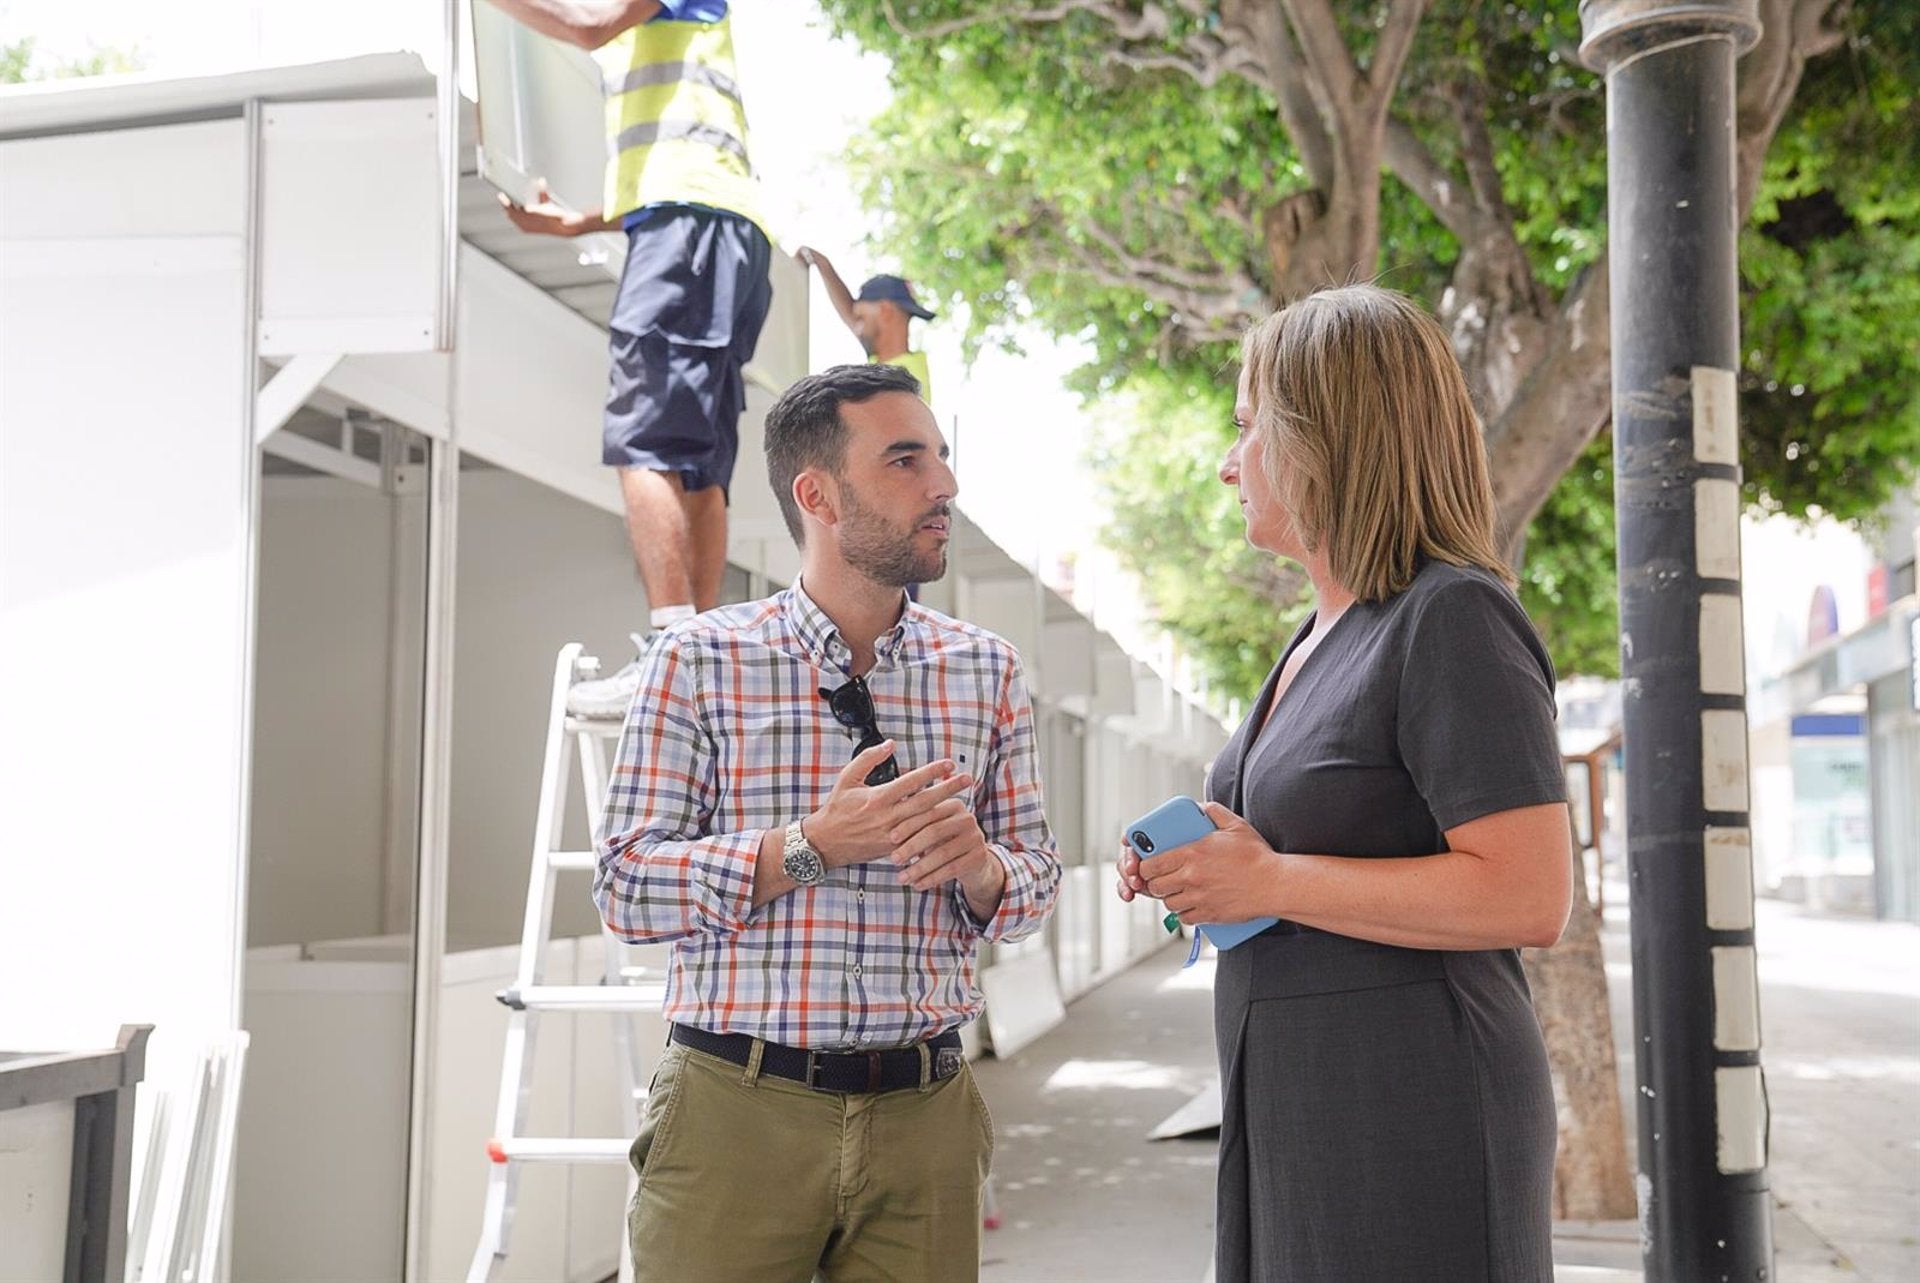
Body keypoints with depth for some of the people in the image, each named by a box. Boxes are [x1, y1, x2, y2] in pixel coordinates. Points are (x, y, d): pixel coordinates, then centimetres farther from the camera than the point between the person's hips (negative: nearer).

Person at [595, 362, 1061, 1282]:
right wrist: (810, 847, -18)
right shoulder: (700, 660, -2)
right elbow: (625, 888, -6)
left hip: (925, 1115, 3)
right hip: (738, 1107, -3)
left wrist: (981, 867, -11)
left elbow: (1034, 879, 12)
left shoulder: (986, 670, 8)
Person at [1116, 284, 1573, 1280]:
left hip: (1413, 1119, -9)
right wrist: (1196, 870, 6)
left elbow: (1529, 897, -22)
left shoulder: (1452, 619, -15)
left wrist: (1270, 881, -19)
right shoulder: (1321, 637, 14)